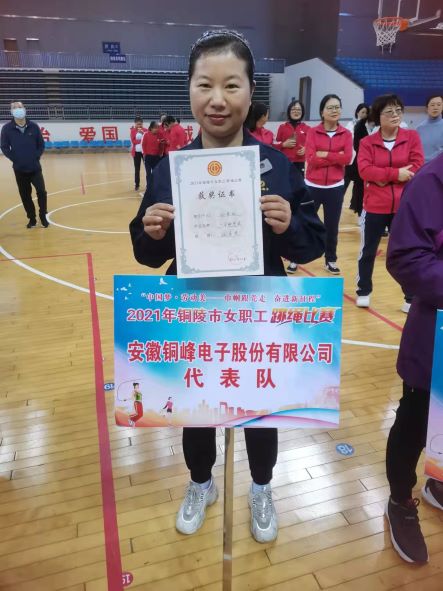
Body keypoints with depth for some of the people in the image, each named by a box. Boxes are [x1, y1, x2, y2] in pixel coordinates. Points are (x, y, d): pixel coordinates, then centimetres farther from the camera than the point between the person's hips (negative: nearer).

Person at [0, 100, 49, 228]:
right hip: (19, 169, 0)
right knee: (25, 196, 8)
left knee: (41, 192, -7)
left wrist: (36, 157, -5)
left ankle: (43, 216, 13)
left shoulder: (33, 126, -3)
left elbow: (41, 145, 4)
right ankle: (32, 218, 22)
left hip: (35, 168, 0)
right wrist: (15, 159, -8)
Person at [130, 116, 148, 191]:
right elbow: (133, 141, -6)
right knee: (137, 168, 3)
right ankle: (137, 184, 9)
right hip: (136, 151, -1)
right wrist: (141, 141, -16)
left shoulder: (145, 130, 4)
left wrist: (143, 133, -18)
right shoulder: (133, 131, 0)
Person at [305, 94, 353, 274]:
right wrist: (335, 158, -13)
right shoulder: (313, 132, -1)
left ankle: (331, 260, 23)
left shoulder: (346, 134, 3)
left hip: (335, 187, 1)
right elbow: (311, 159, -13)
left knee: (332, 226, 9)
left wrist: (325, 154, -14)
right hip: (313, 186, -1)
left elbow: (347, 158, -11)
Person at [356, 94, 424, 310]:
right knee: (368, 251, 10)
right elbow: (364, 170, -13)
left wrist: (383, 176, -13)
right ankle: (363, 292, 28)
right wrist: (396, 173, -19)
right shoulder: (367, 142, 1)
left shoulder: (412, 136, 3)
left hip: (405, 206, 0)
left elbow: (417, 168, -7)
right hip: (375, 206, 0)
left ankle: (411, 298, 19)